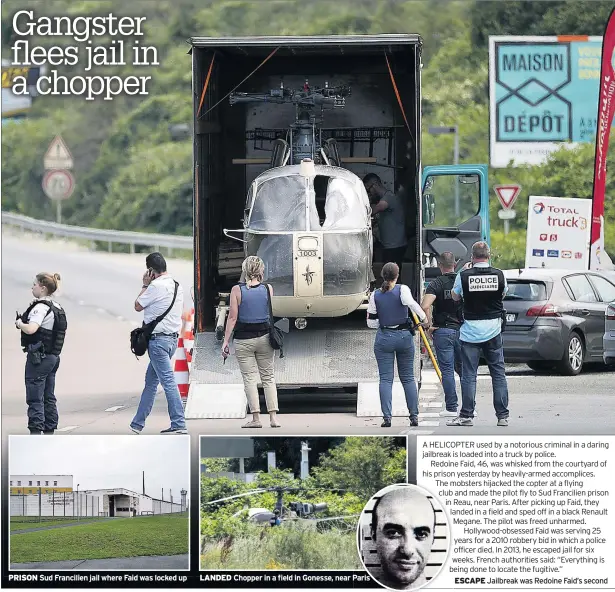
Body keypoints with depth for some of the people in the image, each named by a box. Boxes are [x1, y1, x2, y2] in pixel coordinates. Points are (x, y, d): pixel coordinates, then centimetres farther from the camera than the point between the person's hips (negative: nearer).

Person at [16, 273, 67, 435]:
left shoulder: (41, 307, -16)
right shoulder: (57, 308, 11)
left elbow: (30, 329, -32)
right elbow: (62, 333, 21)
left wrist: (19, 323, -11)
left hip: (39, 356, -9)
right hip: (53, 356, 9)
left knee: (35, 398, -5)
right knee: (49, 398, 14)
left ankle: (36, 431, -8)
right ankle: (49, 430, 19)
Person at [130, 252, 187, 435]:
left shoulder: (156, 286, -16)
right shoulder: (177, 286, 11)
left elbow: (138, 306, -3)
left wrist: (145, 285, 6)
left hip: (158, 339, -9)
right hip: (173, 337, 9)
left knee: (168, 381, -10)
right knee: (150, 381, 16)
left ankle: (179, 424, -13)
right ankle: (138, 423, 22)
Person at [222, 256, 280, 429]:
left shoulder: (237, 290, -8)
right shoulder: (268, 288, -2)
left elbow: (233, 317, -9)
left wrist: (226, 341, -4)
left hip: (243, 339, -2)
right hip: (264, 337, 2)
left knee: (249, 378, 3)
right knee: (268, 377, 10)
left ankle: (256, 417, -2)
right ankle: (273, 416, 4)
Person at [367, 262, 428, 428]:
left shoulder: (375, 295, 0)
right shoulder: (402, 290, -6)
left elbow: (371, 322, 4)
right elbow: (413, 304, -26)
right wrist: (424, 319, -15)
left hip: (384, 338, 0)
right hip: (404, 336, 0)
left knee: (386, 378, -1)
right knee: (408, 377, 10)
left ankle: (387, 417, -11)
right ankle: (414, 416, 9)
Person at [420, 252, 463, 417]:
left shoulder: (436, 284, -9)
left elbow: (425, 306, -22)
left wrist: (430, 324, -10)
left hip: (443, 330, -3)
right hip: (462, 329, 3)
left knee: (447, 370, 1)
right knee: (463, 368, 14)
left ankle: (451, 408, -1)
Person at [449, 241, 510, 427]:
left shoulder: (464, 276, -9)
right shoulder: (498, 275, -4)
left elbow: (455, 296, 7)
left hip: (470, 330, -1)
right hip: (493, 329, 2)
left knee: (469, 375, 3)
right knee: (498, 373, 7)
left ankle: (466, 415, 2)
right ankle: (502, 416, 6)